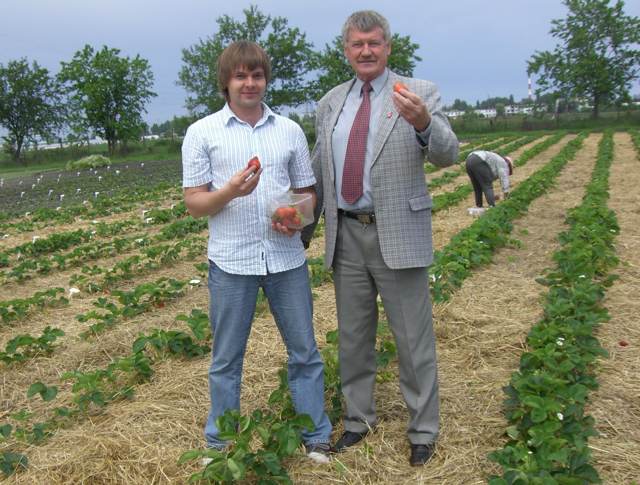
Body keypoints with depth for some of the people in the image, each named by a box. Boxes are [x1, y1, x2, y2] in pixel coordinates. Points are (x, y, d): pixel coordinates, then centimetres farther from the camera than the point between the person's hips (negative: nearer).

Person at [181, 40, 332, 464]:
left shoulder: (290, 131, 8)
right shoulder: (202, 133, 1)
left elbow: (307, 193, 12)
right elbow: (194, 203, 0)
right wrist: (230, 191, -20)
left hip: (287, 257, 2)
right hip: (231, 261, -2)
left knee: (304, 350, 11)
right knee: (227, 359, 10)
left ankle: (316, 437, 28)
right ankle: (219, 445, 29)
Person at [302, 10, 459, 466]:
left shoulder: (420, 93, -3)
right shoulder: (331, 103, 10)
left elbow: (448, 155, -15)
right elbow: (318, 172, 16)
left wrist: (424, 124, -36)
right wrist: (302, 231, 15)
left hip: (398, 235, -4)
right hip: (347, 235, 5)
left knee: (414, 339, 5)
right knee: (353, 337, 16)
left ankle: (423, 429, 24)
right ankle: (358, 418, 34)